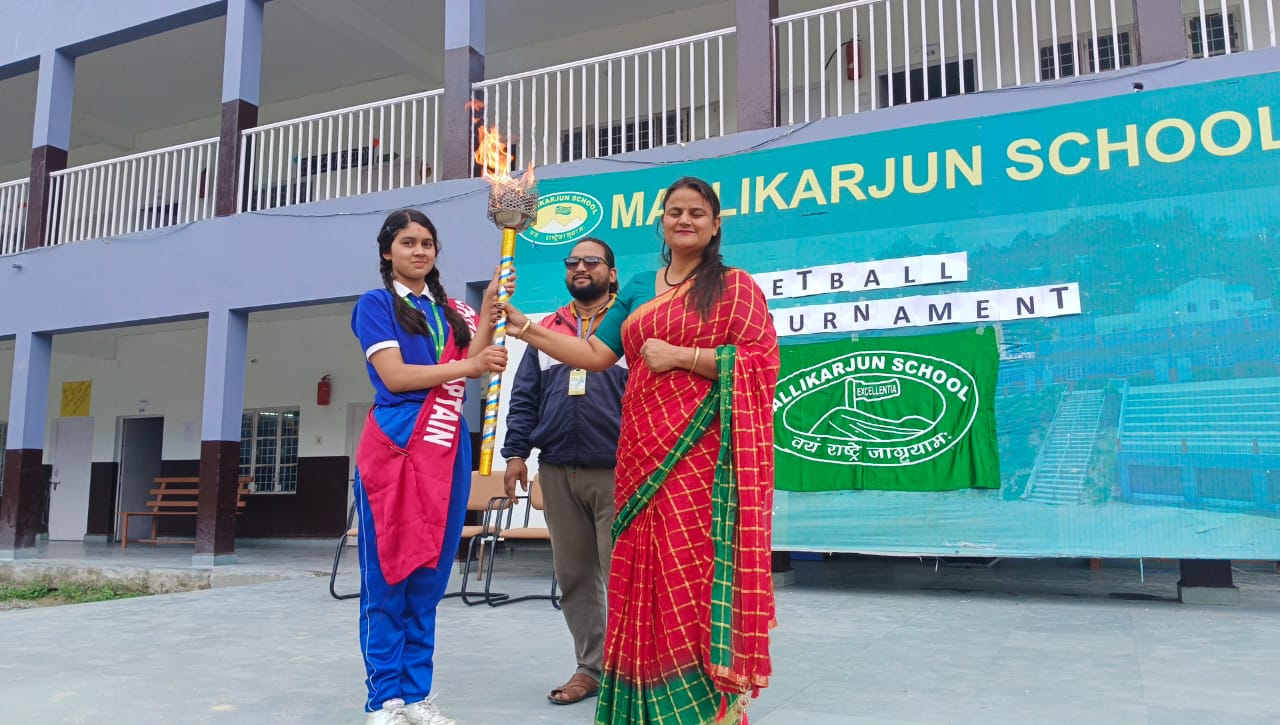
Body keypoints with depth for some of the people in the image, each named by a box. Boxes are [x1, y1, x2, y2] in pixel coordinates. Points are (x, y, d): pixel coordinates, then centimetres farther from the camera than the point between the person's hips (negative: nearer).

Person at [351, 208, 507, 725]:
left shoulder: (452, 310, 18)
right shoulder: (375, 304, 4)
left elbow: (476, 359, 0)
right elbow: (394, 375, -9)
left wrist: (490, 305, -10)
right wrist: (466, 366, -13)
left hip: (447, 450, 5)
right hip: (394, 447, -4)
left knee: (428, 580, 7)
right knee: (386, 578, -2)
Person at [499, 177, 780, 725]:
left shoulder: (734, 286, 4)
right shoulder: (638, 289, 19)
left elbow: (759, 360, -8)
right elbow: (595, 354, 15)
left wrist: (678, 356, -12)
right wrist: (523, 327, 9)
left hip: (700, 450, -5)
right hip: (643, 449, 5)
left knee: (696, 567, -8)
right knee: (646, 570, 6)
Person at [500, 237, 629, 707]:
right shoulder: (546, 330, 14)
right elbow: (524, 397, 12)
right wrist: (515, 452, 3)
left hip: (616, 473, -4)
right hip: (557, 473, 4)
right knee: (573, 576, 10)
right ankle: (591, 667, 22)